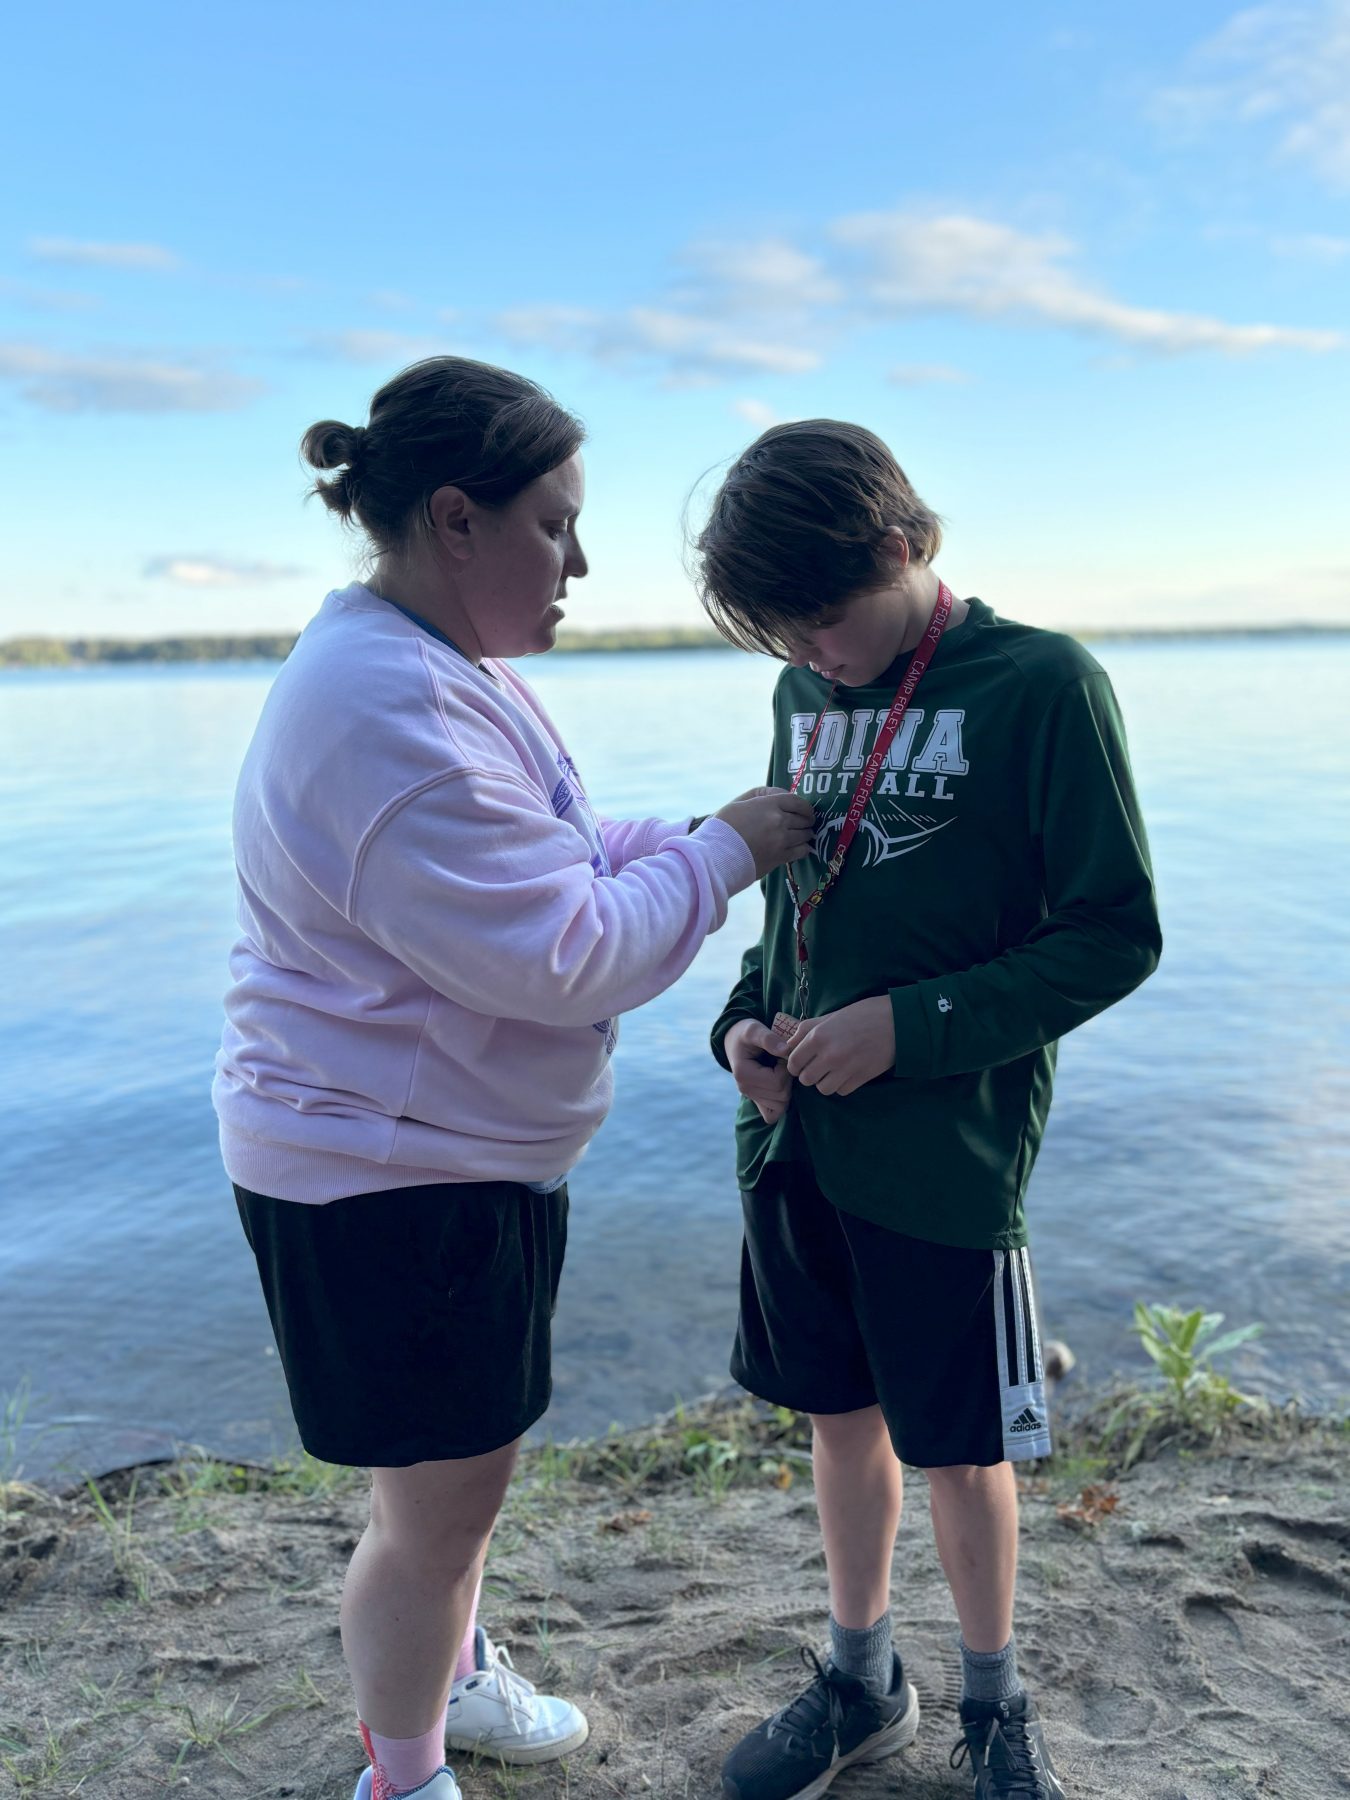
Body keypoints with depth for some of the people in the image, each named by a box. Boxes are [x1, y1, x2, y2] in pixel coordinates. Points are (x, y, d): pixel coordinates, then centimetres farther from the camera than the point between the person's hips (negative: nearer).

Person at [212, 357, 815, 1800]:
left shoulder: (453, 668, 8)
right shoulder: (386, 709, -27)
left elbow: (549, 866, 15)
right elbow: (559, 954, -28)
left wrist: (699, 835, 1)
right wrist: (724, 856, -16)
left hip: (475, 1152, 10)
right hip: (384, 1177, -10)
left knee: (469, 1462, 26)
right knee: (437, 1500, 8)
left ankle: (449, 1674, 50)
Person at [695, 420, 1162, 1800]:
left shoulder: (1042, 685, -12)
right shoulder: (806, 693, 6)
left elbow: (1115, 936, -12)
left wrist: (912, 1026, -19)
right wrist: (748, 1018, -2)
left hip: (945, 1155, -5)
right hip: (793, 1137, 5)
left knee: (959, 1449, 11)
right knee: (841, 1417, 19)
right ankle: (860, 1685, 42)